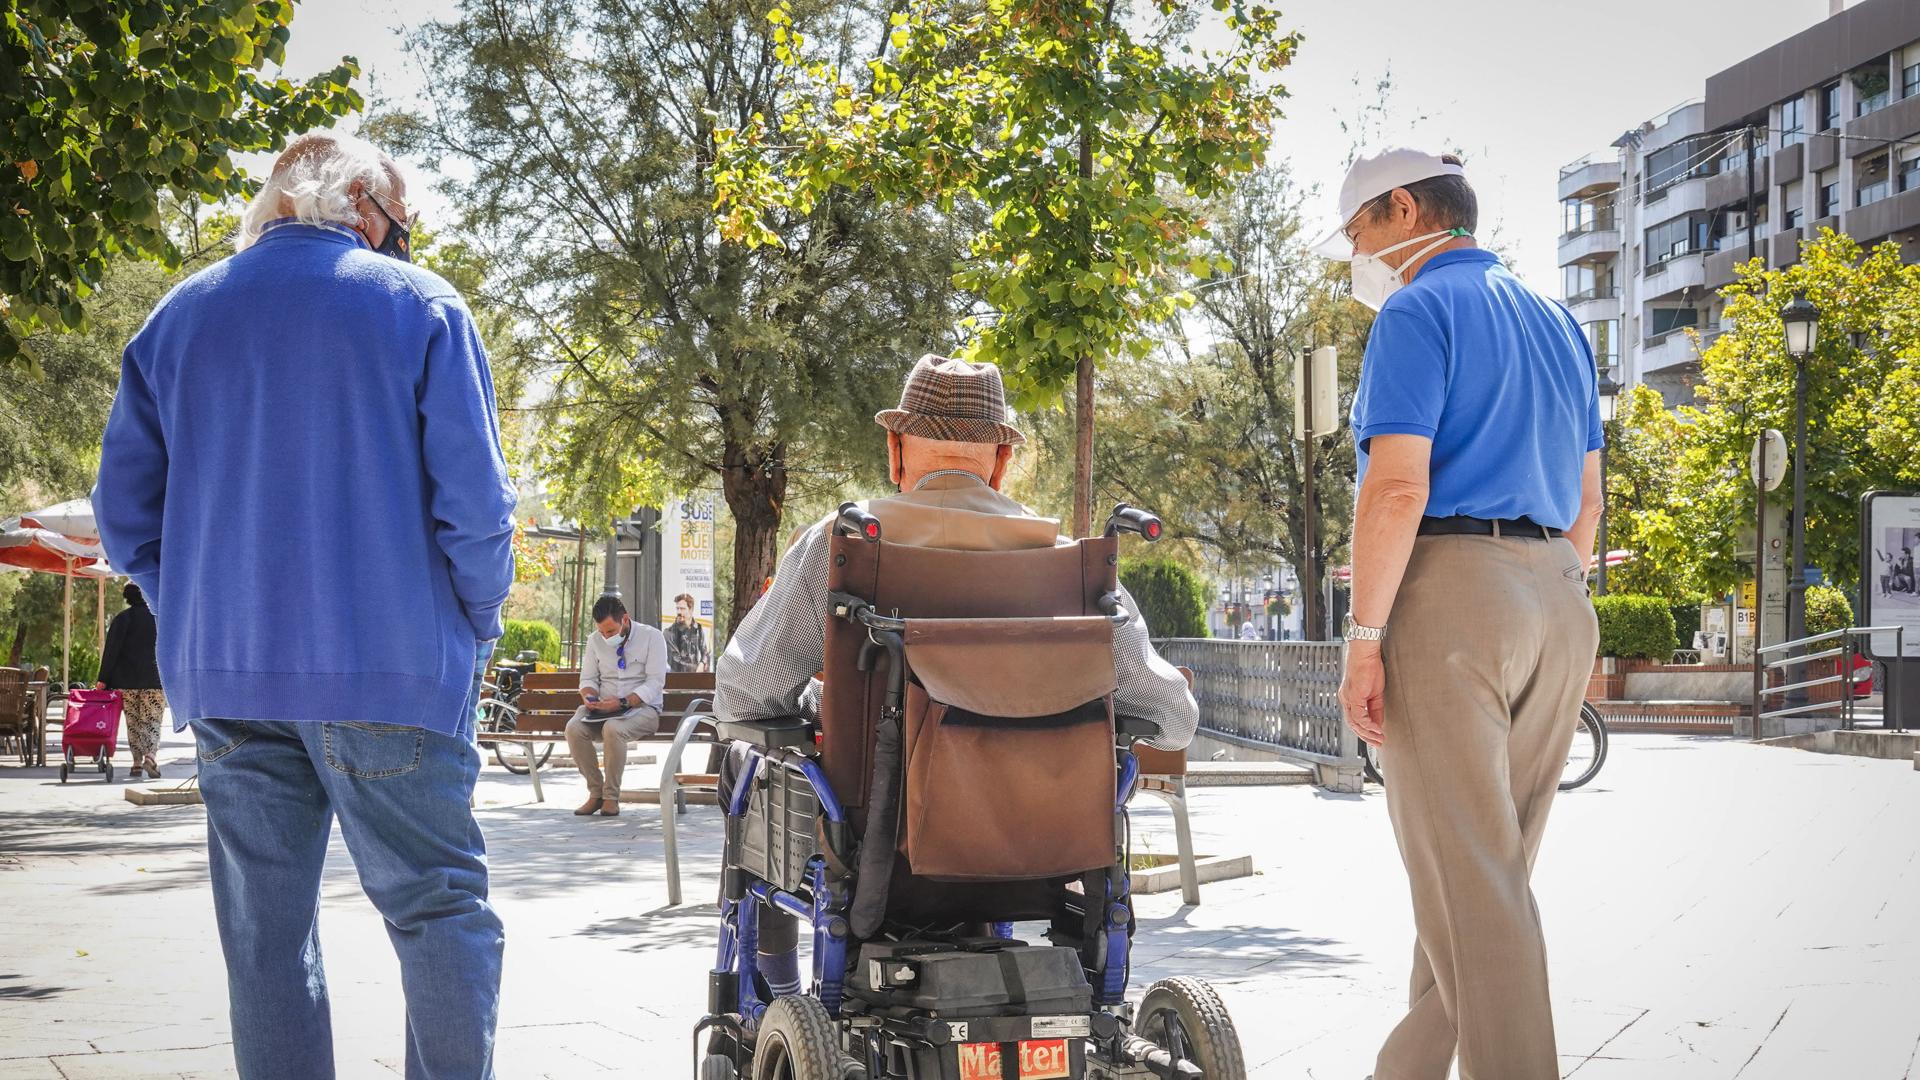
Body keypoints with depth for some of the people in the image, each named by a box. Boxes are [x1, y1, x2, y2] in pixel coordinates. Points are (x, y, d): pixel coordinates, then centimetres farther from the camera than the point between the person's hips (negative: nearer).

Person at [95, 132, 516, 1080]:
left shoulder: (177, 318, 12)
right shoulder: (418, 305, -1)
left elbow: (124, 512, 11)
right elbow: (472, 499, -7)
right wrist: (477, 632, 5)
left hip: (223, 678, 4)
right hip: (389, 674, -4)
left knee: (265, 930, 8)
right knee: (439, 907, 2)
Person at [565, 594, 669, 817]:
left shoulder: (652, 637, -4)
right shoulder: (595, 641, 10)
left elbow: (655, 683, -11)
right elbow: (588, 679, 15)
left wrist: (622, 703, -24)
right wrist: (590, 697, -10)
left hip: (642, 708, -4)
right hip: (603, 708, 5)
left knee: (613, 729, -38)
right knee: (574, 728, -28)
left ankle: (611, 796, -24)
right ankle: (596, 792, -16)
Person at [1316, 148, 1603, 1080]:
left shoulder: (1419, 311, -6)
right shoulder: (1557, 323, 20)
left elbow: (1398, 487, -17)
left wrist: (1363, 638, -16)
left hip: (1447, 587, -8)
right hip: (1558, 599, 9)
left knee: (1466, 870, -6)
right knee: (1489, 862, 14)